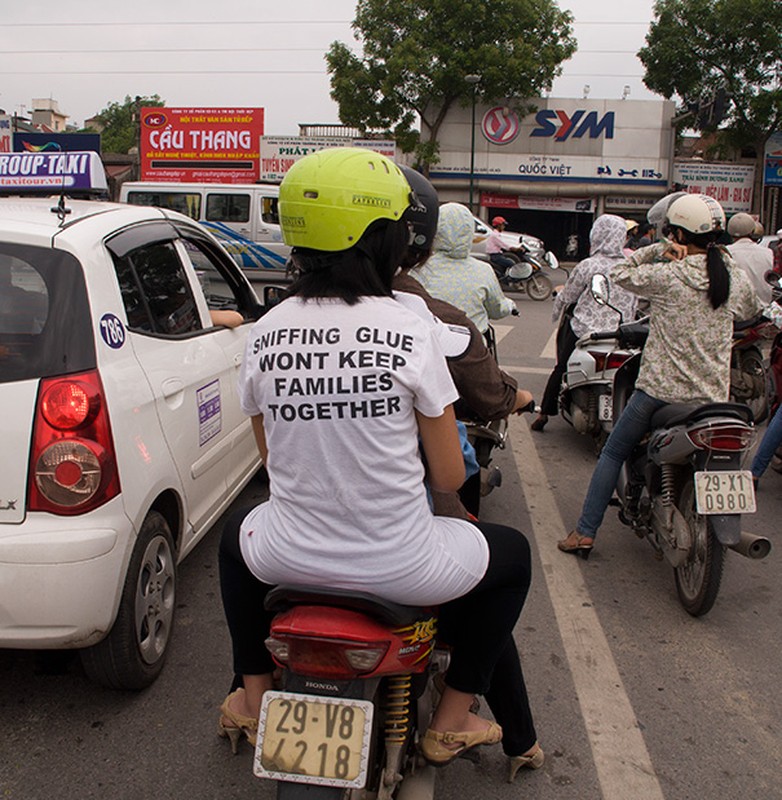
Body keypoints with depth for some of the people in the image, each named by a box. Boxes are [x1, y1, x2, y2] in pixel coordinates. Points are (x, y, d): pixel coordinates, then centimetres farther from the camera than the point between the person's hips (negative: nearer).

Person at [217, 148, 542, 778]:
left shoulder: (264, 333, -4)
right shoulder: (412, 331, -14)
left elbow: (271, 454, 10)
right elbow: (449, 477, -7)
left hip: (290, 557, 4)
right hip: (399, 567, -3)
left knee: (238, 534, 38)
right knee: (512, 554, 26)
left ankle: (254, 697, 41)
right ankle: (452, 719, 28)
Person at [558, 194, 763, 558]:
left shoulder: (668, 276, -12)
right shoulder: (736, 277, 1)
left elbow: (620, 274, 2)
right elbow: (752, 311, 21)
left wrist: (659, 250, 1)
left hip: (660, 388, -4)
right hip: (713, 396, 4)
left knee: (612, 454, 11)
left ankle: (584, 532, 10)